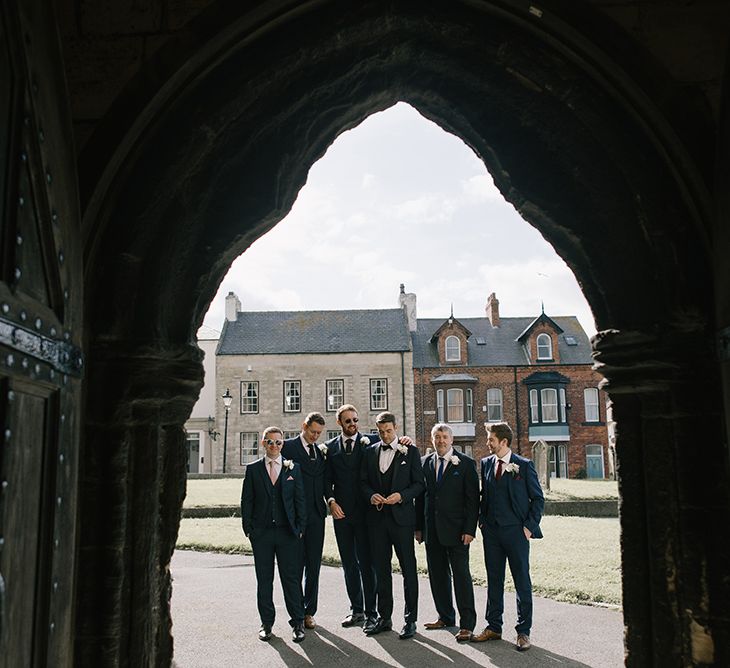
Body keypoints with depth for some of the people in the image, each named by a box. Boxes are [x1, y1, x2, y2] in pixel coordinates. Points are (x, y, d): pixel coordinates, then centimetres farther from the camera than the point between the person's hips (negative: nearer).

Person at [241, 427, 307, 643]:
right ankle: (266, 623, 19)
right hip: (261, 533, 1)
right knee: (264, 579, 8)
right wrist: (248, 528, -2)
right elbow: (246, 501, 5)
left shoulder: (293, 468, 6)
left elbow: (300, 499, 5)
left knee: (291, 578, 1)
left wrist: (299, 528, -1)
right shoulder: (253, 469, 5)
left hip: (287, 532, 0)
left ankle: (297, 622, 11)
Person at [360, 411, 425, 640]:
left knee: (408, 569, 1)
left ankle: (410, 620, 10)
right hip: (377, 517, 4)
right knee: (381, 569, 11)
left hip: (401, 516, -3)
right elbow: (363, 481, 12)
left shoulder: (410, 451, 0)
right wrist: (371, 495, -8)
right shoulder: (370, 452, 10)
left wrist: (402, 496, -16)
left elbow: (419, 483, -1)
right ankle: (384, 618, 22)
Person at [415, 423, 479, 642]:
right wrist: (418, 527, 7)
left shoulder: (466, 463, -4)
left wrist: (469, 529, -12)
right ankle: (445, 616, 27)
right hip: (432, 530, 5)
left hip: (456, 529, -5)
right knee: (437, 575, 12)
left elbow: (472, 498, -6)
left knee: (461, 575, -2)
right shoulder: (425, 462, 9)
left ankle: (467, 624, 6)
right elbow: (420, 495, 10)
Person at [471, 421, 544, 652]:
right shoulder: (486, 463, 7)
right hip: (491, 531, 4)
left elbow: (538, 498, -2)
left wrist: (530, 526, -8)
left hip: (516, 531, -4)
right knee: (494, 580, 12)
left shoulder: (524, 465, -6)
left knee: (522, 581, 3)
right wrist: (482, 520, 7)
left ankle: (523, 632, 14)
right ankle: (493, 627, 23)